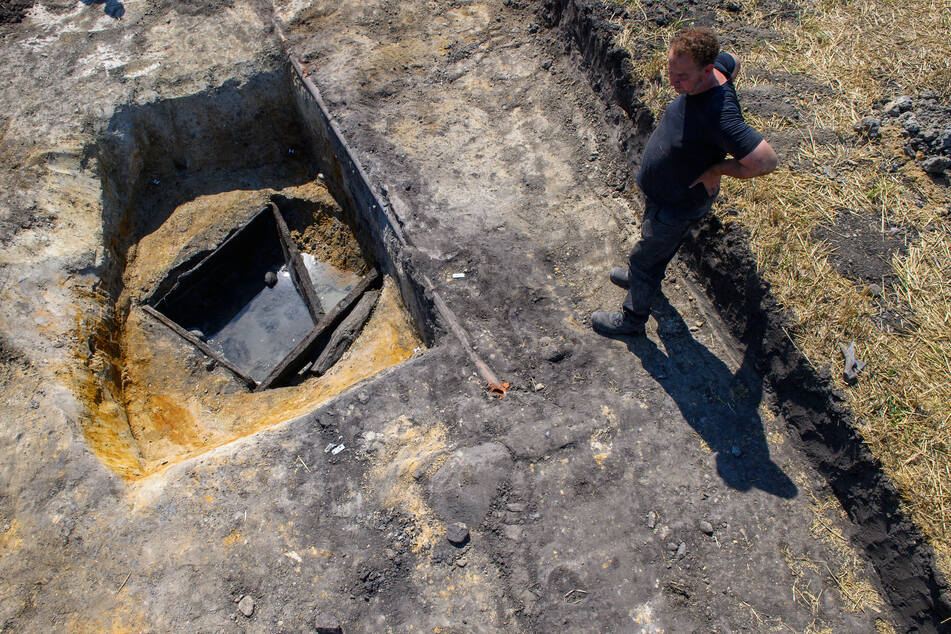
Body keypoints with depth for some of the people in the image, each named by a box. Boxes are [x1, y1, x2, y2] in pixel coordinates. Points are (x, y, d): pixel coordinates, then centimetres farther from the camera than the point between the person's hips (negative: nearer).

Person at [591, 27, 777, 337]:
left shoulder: (719, 116, -40)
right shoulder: (714, 65, -15)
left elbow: (766, 162, -42)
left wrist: (715, 169, -26)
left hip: (678, 205, -8)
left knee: (643, 259, 12)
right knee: (659, 247, 34)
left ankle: (632, 318, 37)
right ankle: (647, 278, 63)